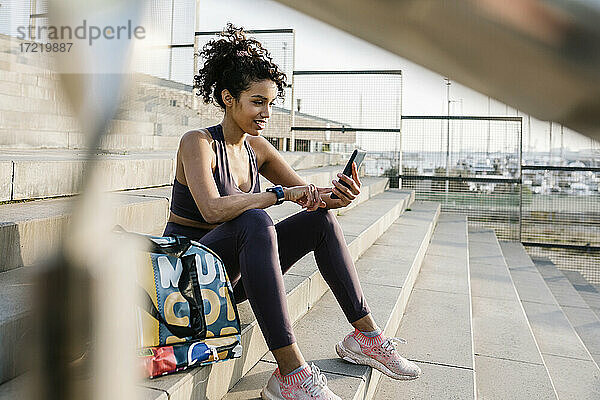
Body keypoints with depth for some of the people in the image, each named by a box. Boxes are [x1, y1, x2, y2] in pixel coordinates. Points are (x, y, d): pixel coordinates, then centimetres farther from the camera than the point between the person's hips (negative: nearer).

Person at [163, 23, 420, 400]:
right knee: (255, 223, -37)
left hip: (233, 273, 7)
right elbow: (213, 209, -32)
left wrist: (337, 196, -16)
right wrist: (281, 192, -30)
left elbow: (308, 195, 5)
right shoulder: (198, 143, -14)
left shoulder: (258, 148, 6)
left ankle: (366, 336, -5)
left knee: (321, 220, -6)